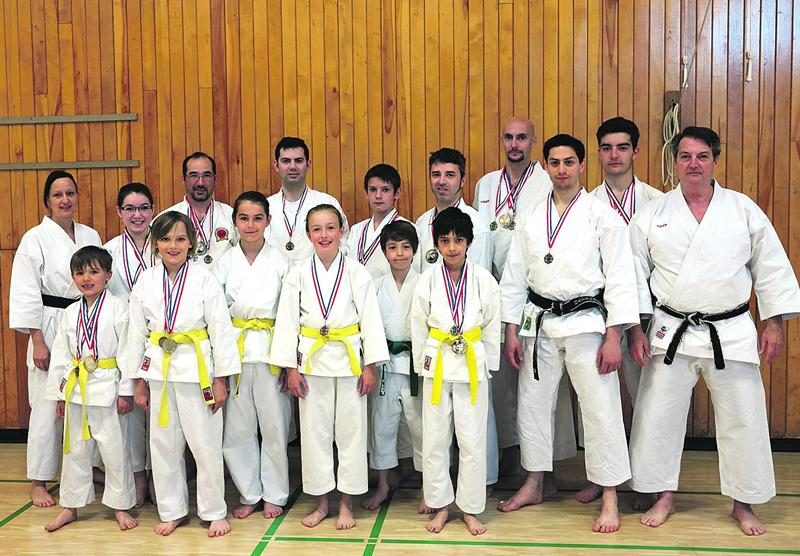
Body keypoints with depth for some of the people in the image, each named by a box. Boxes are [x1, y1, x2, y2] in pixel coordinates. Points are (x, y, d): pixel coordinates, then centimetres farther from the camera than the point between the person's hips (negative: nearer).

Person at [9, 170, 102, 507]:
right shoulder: (35, 239, -6)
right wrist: (38, 342, -12)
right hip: (51, 328, -5)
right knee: (47, 406, -2)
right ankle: (38, 482, 11)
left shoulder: (90, 236, 9)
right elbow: (26, 293, -8)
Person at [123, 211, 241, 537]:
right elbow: (137, 332, 7)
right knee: (163, 443, 11)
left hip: (197, 369, -3)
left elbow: (221, 329, -6)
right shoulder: (146, 281, 2)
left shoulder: (204, 279, -7)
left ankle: (214, 512, 19)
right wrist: (138, 381, 7)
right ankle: (171, 510, 28)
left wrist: (221, 379, -7)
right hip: (158, 369, 3)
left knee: (205, 443, 2)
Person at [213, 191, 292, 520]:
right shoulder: (225, 262, 4)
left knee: (274, 425, 4)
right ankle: (249, 494, 23)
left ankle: (274, 495, 21)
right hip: (233, 353, 2)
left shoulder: (280, 262, 0)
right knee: (237, 427, 6)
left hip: (270, 353, -1)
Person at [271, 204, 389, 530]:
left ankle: (346, 503, 20)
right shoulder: (298, 274, 1)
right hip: (312, 360, 1)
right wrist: (291, 368, -2)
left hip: (349, 359, -1)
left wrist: (370, 366, -5)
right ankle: (321, 502, 23)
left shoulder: (356, 273, -2)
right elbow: (288, 321, 2)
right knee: (314, 430, 8)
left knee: (351, 430, 5)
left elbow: (370, 318, -2)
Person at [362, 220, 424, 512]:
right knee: (382, 422, 11)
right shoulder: (377, 286, 5)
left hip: (416, 363, -3)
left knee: (421, 423, 3)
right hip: (385, 364, 3)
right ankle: (382, 486, 27)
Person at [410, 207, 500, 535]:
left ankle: (470, 508, 19)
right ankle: (440, 505, 22)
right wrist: (422, 366, 4)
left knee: (473, 440, 4)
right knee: (434, 439, 6)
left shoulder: (484, 280, -5)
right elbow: (418, 328, 2)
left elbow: (492, 327, 2)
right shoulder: (427, 280, -5)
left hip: (473, 364, 0)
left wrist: (488, 365, 3)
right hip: (437, 364, 1)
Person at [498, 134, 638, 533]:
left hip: (586, 323, -4)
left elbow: (619, 278, -7)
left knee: (600, 409, -2)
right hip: (539, 323, 4)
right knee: (532, 403, 12)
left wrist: (613, 338, -12)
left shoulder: (602, 216, -4)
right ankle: (533, 485, 30)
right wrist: (511, 332, 5)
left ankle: (610, 499, 12)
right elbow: (514, 277, 9)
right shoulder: (531, 218, 7)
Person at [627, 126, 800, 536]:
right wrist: (635, 327, -1)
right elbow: (635, 271, 2)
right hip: (671, 331, 0)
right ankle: (664, 497, 23)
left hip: (732, 332, 0)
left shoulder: (743, 209, 0)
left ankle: (743, 503, 24)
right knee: (659, 415, 5)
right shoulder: (653, 214, 0)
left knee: (743, 418, 6)